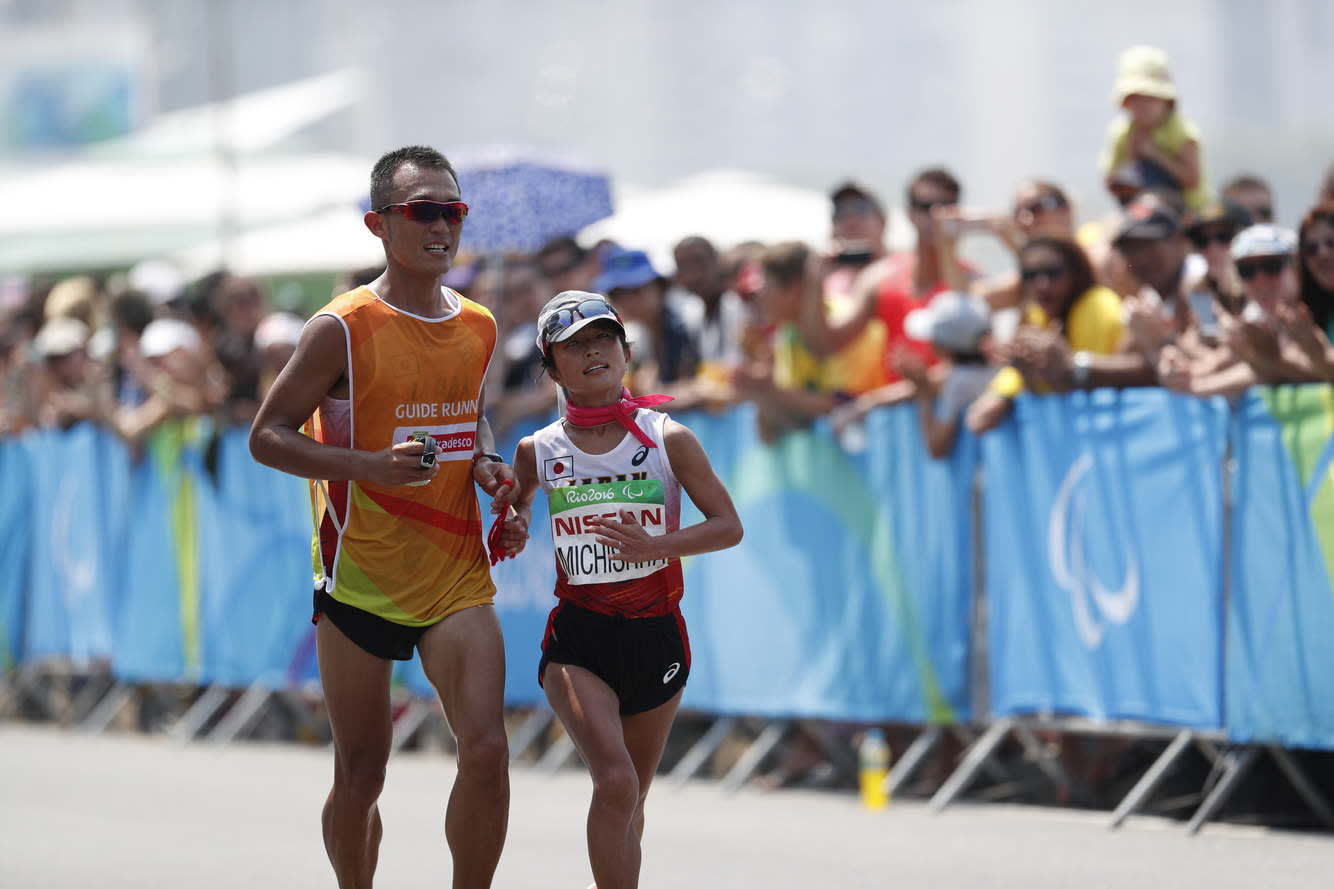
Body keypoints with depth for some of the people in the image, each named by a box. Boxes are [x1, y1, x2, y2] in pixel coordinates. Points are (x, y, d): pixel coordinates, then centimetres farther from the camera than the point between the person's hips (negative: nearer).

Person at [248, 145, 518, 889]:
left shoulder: (478, 327, 7)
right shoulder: (343, 330, -9)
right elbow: (267, 437, -7)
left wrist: (485, 462, 3)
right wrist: (370, 465, -21)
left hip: (457, 576, 3)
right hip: (360, 577, -3)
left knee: (486, 750, -14)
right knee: (360, 777, 5)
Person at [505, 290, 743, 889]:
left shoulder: (667, 439, -2)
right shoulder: (539, 451, 1)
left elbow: (728, 525, -1)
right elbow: (516, 503, 23)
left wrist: (655, 545, -17)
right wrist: (511, 533, -1)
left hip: (656, 636, 2)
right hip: (579, 639, -1)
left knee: (631, 800, 13)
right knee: (615, 783, -23)